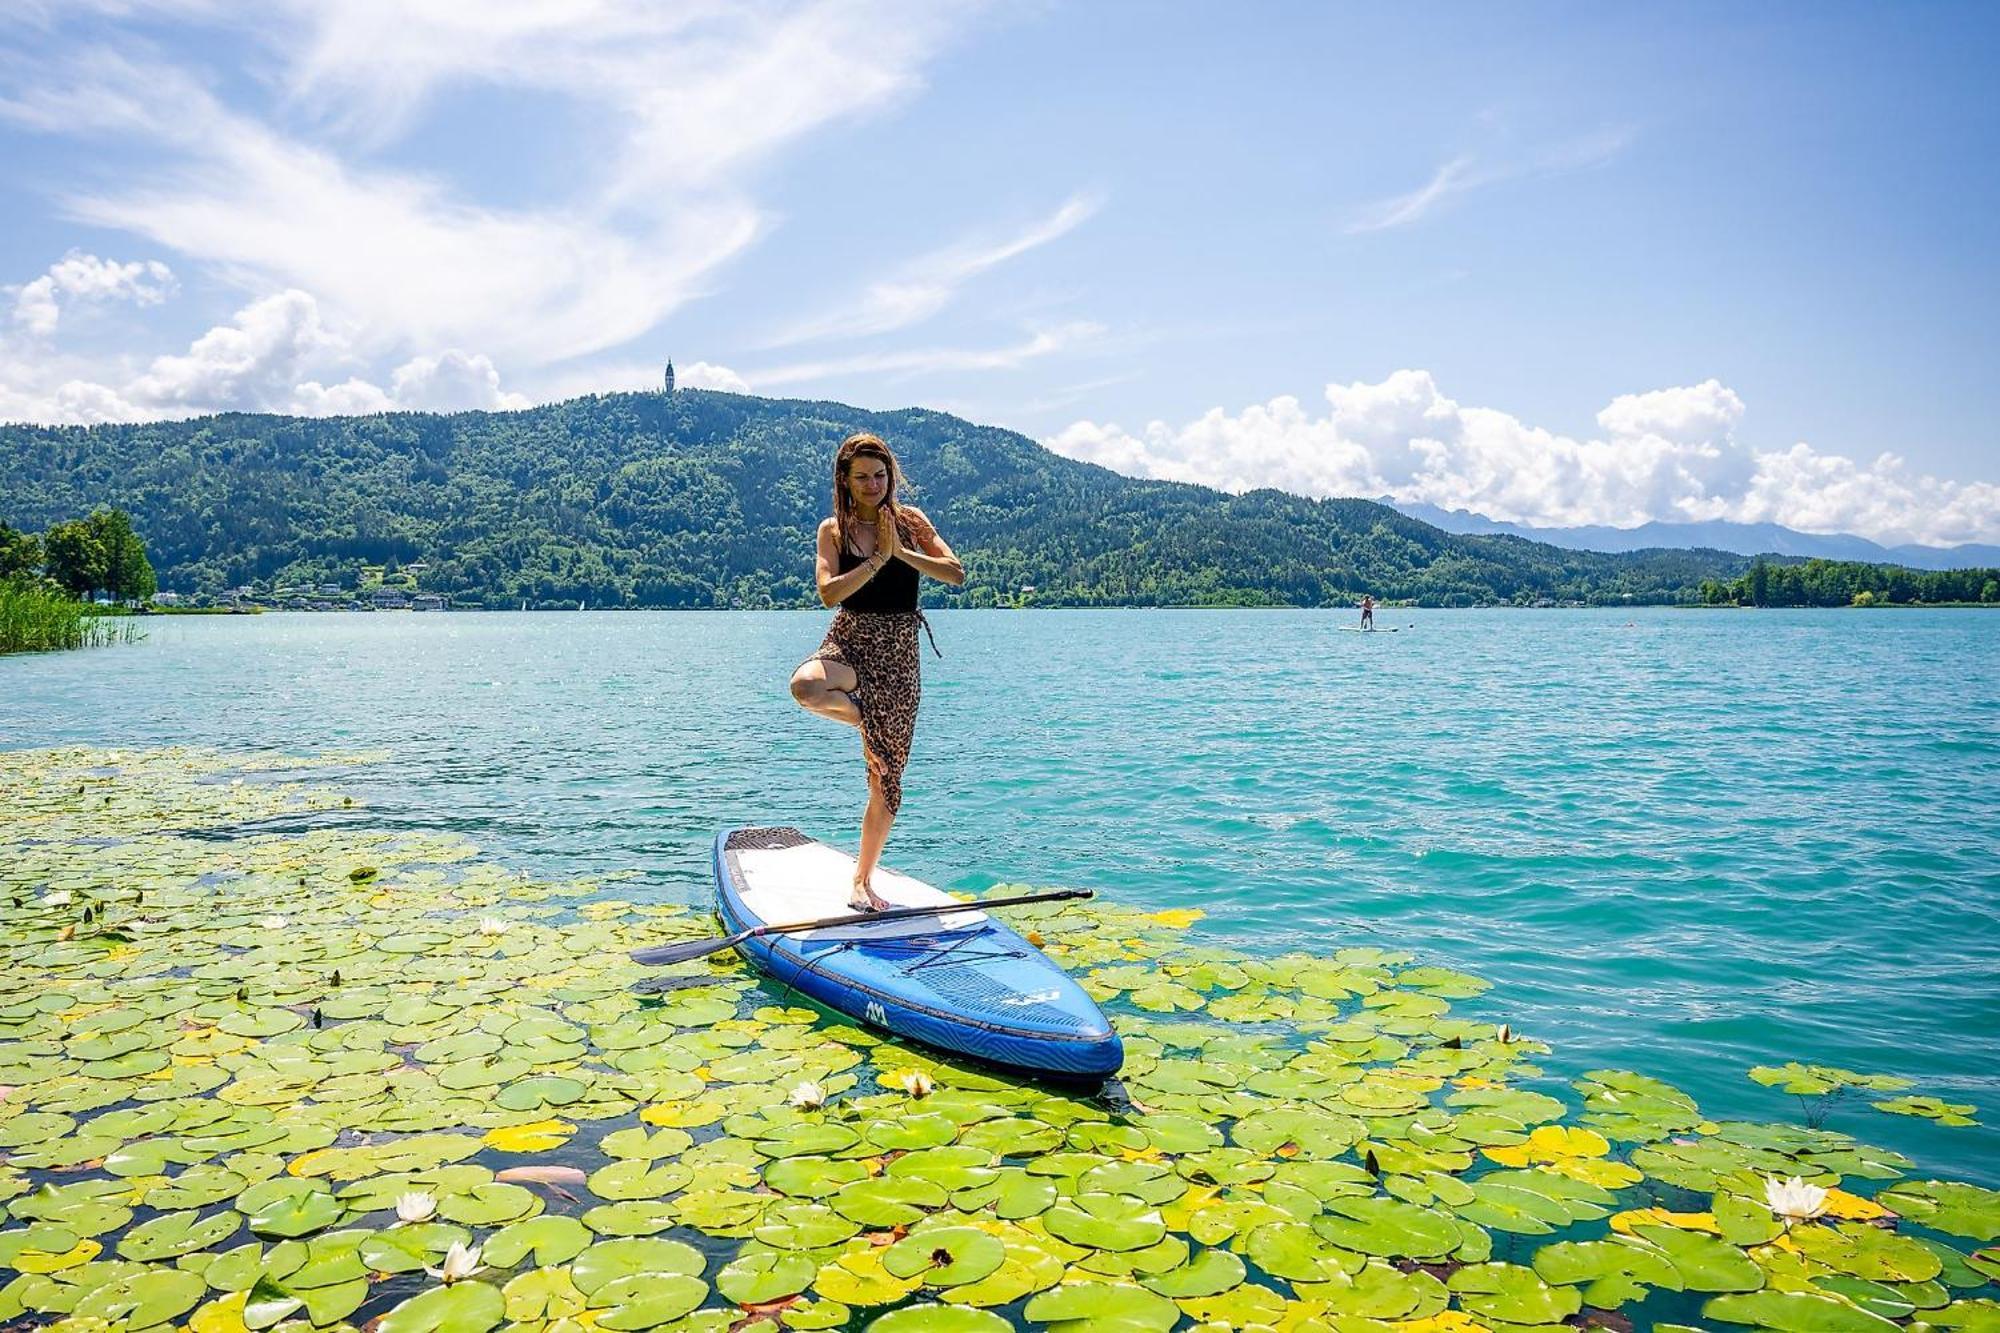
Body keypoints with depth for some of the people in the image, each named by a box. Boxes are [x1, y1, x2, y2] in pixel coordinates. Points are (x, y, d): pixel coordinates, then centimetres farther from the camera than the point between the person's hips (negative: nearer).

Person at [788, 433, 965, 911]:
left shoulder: (909, 519, 3)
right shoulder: (834, 529, 1)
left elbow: (956, 573, -7)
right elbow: (829, 593, -14)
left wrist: (901, 551, -16)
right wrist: (878, 557, -17)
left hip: (898, 651, 1)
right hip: (848, 642, 0)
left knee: (886, 779, 1)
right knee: (805, 685, -38)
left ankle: (862, 881, 19)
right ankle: (865, 716, -2)